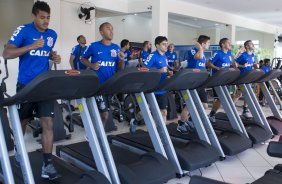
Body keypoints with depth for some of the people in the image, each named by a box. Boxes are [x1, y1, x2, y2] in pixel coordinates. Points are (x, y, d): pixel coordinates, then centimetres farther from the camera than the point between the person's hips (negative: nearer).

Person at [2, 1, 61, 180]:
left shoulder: (52, 34, 7)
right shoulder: (23, 30, -8)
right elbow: (7, 53, -14)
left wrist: (53, 56, 2)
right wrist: (31, 47, -24)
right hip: (26, 84, -3)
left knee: (48, 123, -6)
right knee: (23, 121, 15)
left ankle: (47, 165, 0)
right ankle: (18, 149, 44)